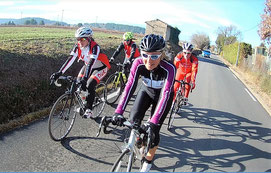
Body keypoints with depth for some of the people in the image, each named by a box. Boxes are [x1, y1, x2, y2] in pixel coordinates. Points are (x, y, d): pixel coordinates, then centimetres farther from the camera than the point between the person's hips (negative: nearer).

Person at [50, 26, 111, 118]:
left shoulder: (94, 47, -32)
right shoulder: (78, 46, -16)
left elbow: (91, 62, -44)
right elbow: (70, 59, -23)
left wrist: (85, 78, -55)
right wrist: (59, 73, -33)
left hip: (100, 67, -6)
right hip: (88, 66, 6)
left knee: (89, 85, -24)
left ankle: (88, 110, -9)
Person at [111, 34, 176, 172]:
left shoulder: (169, 69, -38)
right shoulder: (138, 63, -29)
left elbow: (165, 95, -43)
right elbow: (129, 86, -35)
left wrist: (153, 121, -52)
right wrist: (119, 112, -45)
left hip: (162, 95, -2)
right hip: (147, 90, 3)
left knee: (153, 129, -7)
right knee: (133, 119, -17)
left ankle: (148, 160, 19)